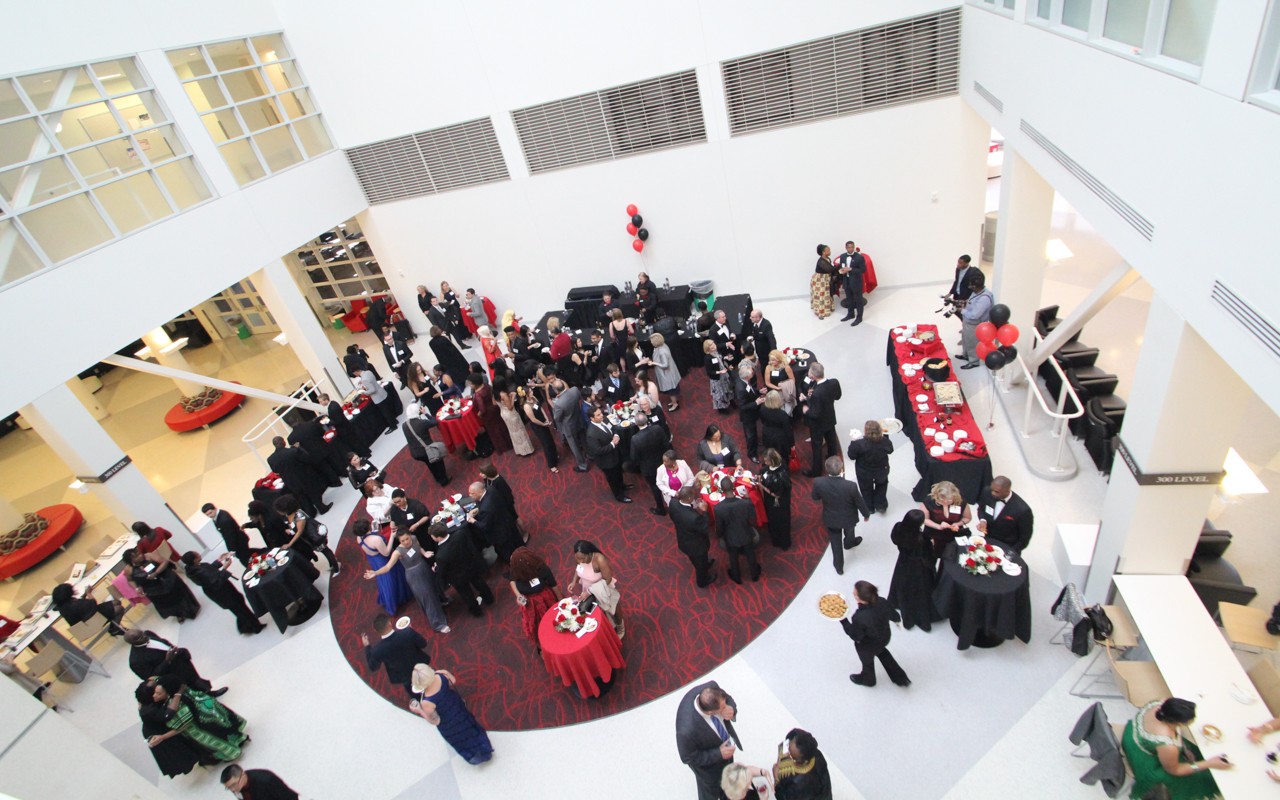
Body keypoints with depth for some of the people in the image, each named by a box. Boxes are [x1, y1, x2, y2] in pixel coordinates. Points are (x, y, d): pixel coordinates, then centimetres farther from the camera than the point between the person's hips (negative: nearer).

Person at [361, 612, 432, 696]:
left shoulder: (377, 650, -33)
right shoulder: (408, 632, -36)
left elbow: (373, 667, -11)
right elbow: (423, 644, -17)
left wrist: (367, 646, -2)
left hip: (403, 676, -1)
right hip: (420, 667, 1)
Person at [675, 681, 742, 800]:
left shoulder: (710, 688, -35)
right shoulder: (687, 730, -47)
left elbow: (728, 699, -11)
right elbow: (688, 758, -25)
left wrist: (732, 710, -33)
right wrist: (718, 754, -27)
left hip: (724, 745, 6)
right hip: (708, 764, -5)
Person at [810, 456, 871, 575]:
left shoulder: (819, 483, -32)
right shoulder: (851, 486, -36)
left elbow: (814, 497, -9)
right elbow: (860, 502, -17)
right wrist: (866, 514, 4)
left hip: (831, 519, 0)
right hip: (848, 518, 0)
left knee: (836, 542, 27)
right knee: (849, 532, 35)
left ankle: (839, 566, 44)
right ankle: (849, 543, 68)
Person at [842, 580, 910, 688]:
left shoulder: (860, 618, -45)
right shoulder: (882, 602, -30)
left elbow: (856, 636, -26)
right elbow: (894, 615, -8)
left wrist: (843, 621, -21)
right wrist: (898, 619, 16)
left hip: (868, 646, -4)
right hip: (885, 637, 4)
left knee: (867, 661, 30)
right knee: (881, 651, 39)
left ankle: (868, 679, 62)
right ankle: (900, 677, 51)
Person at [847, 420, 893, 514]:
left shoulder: (859, 444, -35)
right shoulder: (885, 441, -26)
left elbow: (851, 456, -20)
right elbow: (890, 450, -4)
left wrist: (853, 442, -10)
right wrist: (885, 436, 2)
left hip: (865, 474, -2)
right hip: (882, 471, 2)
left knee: (866, 489, 27)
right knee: (882, 485, 34)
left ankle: (869, 507, 44)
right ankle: (881, 505, 35)